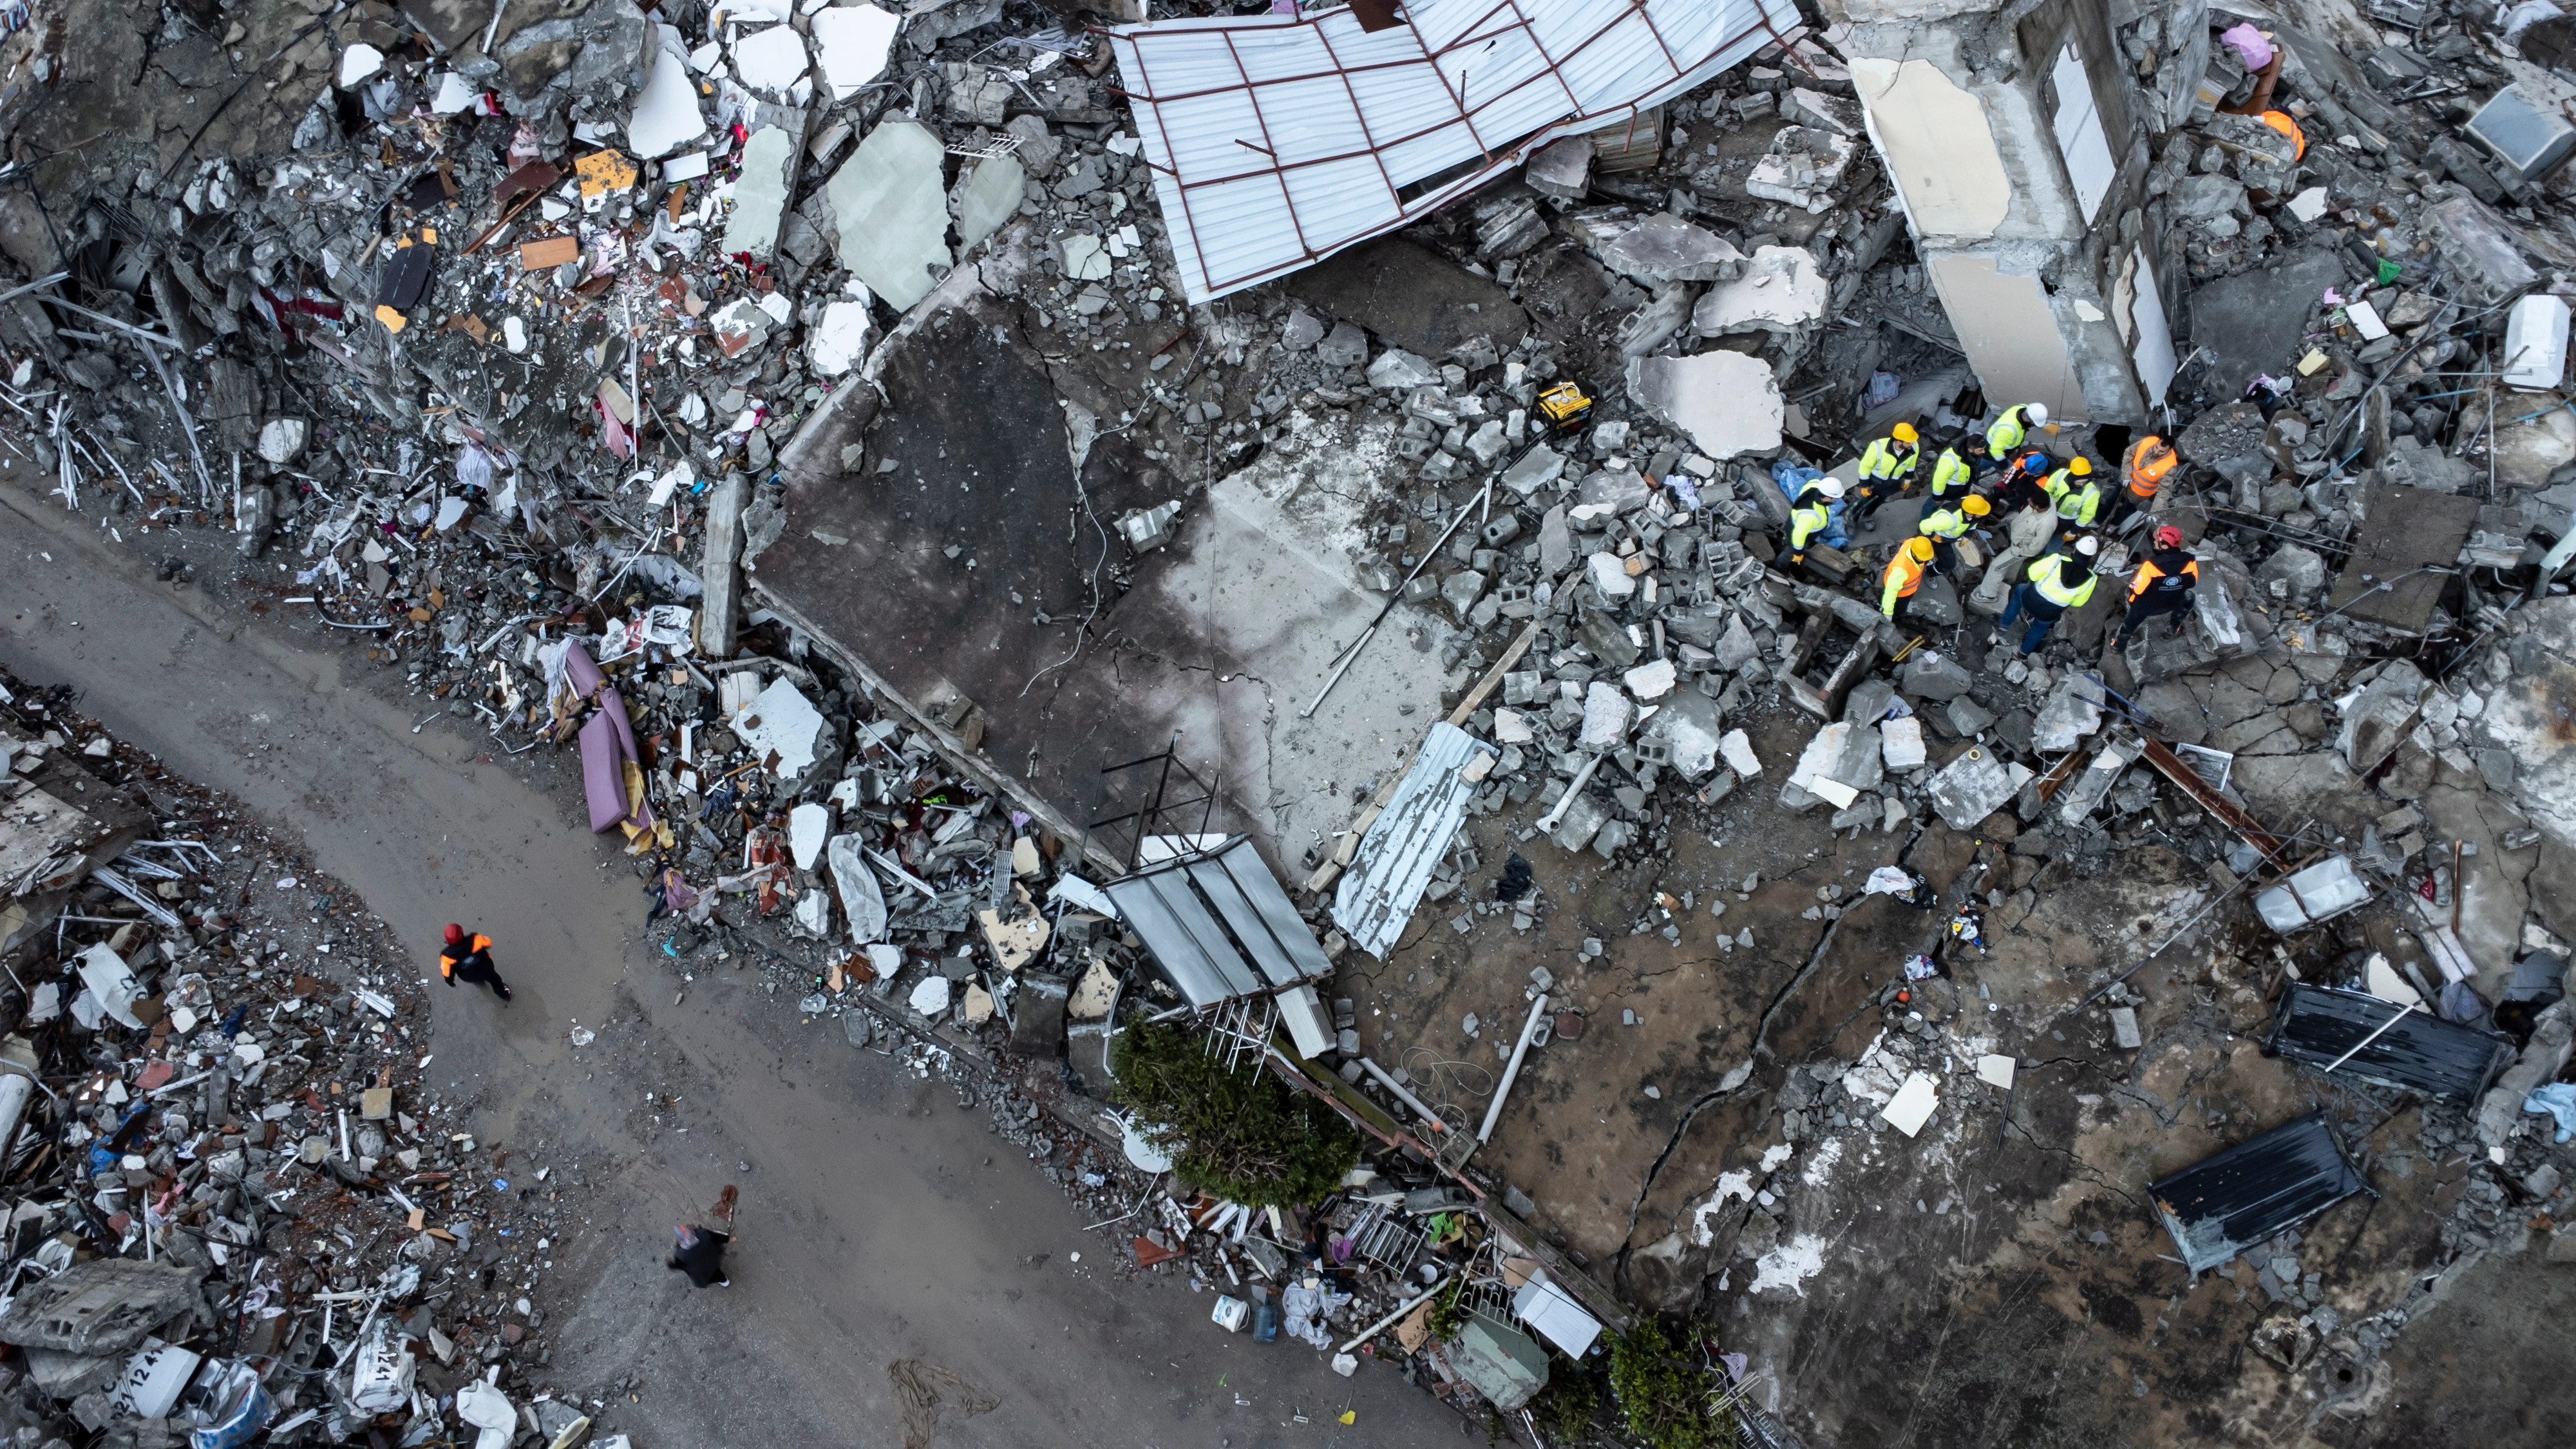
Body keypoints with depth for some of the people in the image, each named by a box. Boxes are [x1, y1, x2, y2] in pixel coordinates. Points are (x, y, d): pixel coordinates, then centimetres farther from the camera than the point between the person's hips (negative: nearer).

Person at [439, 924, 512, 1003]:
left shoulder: (447, 955, -33)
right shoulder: (475, 940, -36)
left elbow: (447, 972, -18)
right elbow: (488, 943, -14)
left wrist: (450, 983, 3)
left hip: (469, 977, 1)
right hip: (485, 969, -1)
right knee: (493, 978, 32)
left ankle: (479, 982, 70)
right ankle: (504, 994, 56)